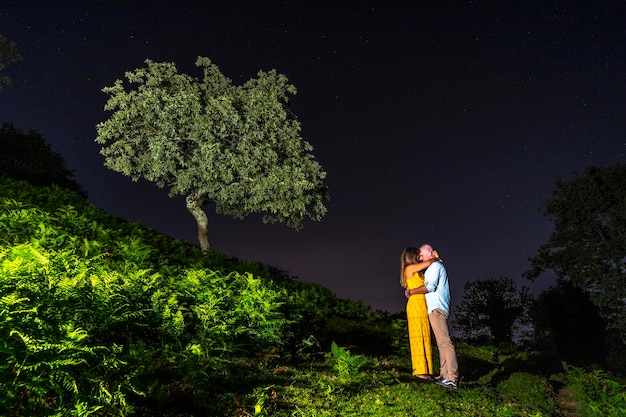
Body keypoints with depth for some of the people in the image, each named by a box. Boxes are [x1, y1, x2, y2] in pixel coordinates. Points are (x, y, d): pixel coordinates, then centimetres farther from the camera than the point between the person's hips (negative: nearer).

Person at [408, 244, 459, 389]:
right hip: (436, 308, 11)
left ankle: (452, 378, -17)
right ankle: (444, 375, 6)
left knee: (444, 341, -14)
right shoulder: (436, 266, 26)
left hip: (436, 308, -11)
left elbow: (430, 286, -16)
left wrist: (411, 292, -8)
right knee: (441, 342, 6)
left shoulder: (435, 265, -5)